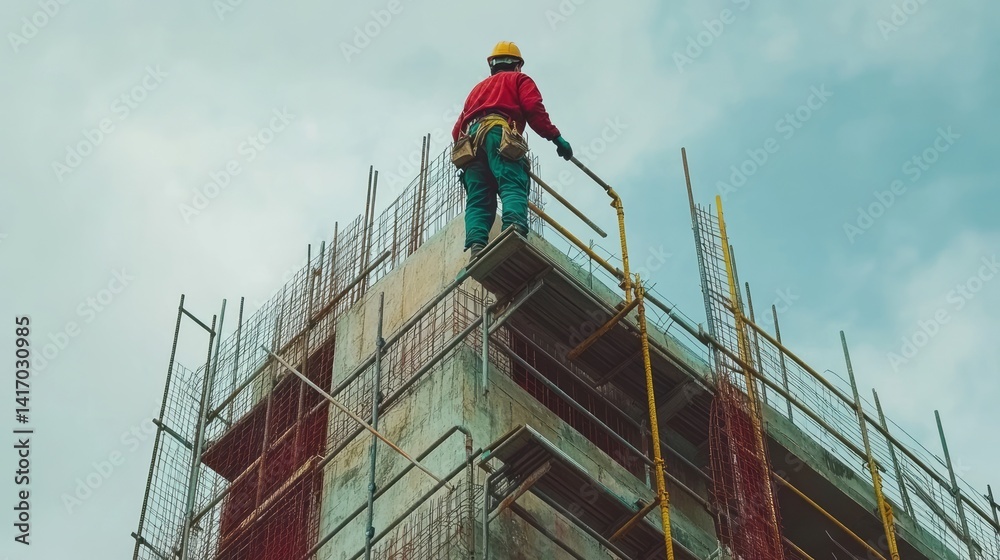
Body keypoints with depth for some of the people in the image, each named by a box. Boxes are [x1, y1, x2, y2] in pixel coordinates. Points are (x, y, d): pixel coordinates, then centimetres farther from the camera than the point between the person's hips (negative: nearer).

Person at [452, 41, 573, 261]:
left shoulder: (478, 88, 41)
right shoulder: (519, 79, 25)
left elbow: (458, 129, 31)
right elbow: (534, 109, 5)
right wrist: (555, 136, 1)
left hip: (470, 138, 5)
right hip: (499, 132, -5)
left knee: (478, 200, -7)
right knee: (513, 185, -24)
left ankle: (476, 246, -32)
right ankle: (515, 227, -52)